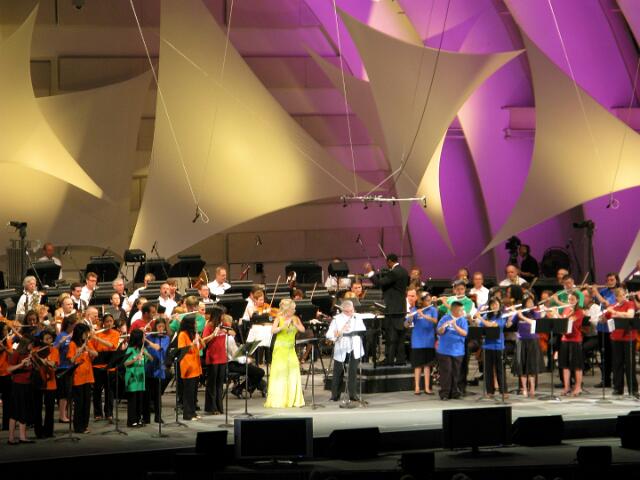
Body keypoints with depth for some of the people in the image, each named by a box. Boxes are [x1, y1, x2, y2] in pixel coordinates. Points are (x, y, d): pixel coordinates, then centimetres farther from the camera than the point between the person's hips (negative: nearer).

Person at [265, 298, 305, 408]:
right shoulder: (279, 318, -4)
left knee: (293, 373, 0)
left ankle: (293, 399, 9)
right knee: (279, 373, -5)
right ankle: (277, 400, -1)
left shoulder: (295, 319, 8)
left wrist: (294, 323, -13)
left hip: (291, 349, 4)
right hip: (280, 348, -4)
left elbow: (302, 330, -2)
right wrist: (284, 325, -26)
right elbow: (273, 331, -17)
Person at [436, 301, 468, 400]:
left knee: (455, 373, 5)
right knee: (446, 372, -5)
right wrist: (443, 326, -27)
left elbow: (464, 333, -9)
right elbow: (439, 332, -6)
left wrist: (455, 326, -22)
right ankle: (444, 393, -2)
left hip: (458, 351, 2)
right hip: (445, 350, -2)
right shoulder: (445, 318, -1)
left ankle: (454, 392, 13)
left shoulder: (463, 320, 3)